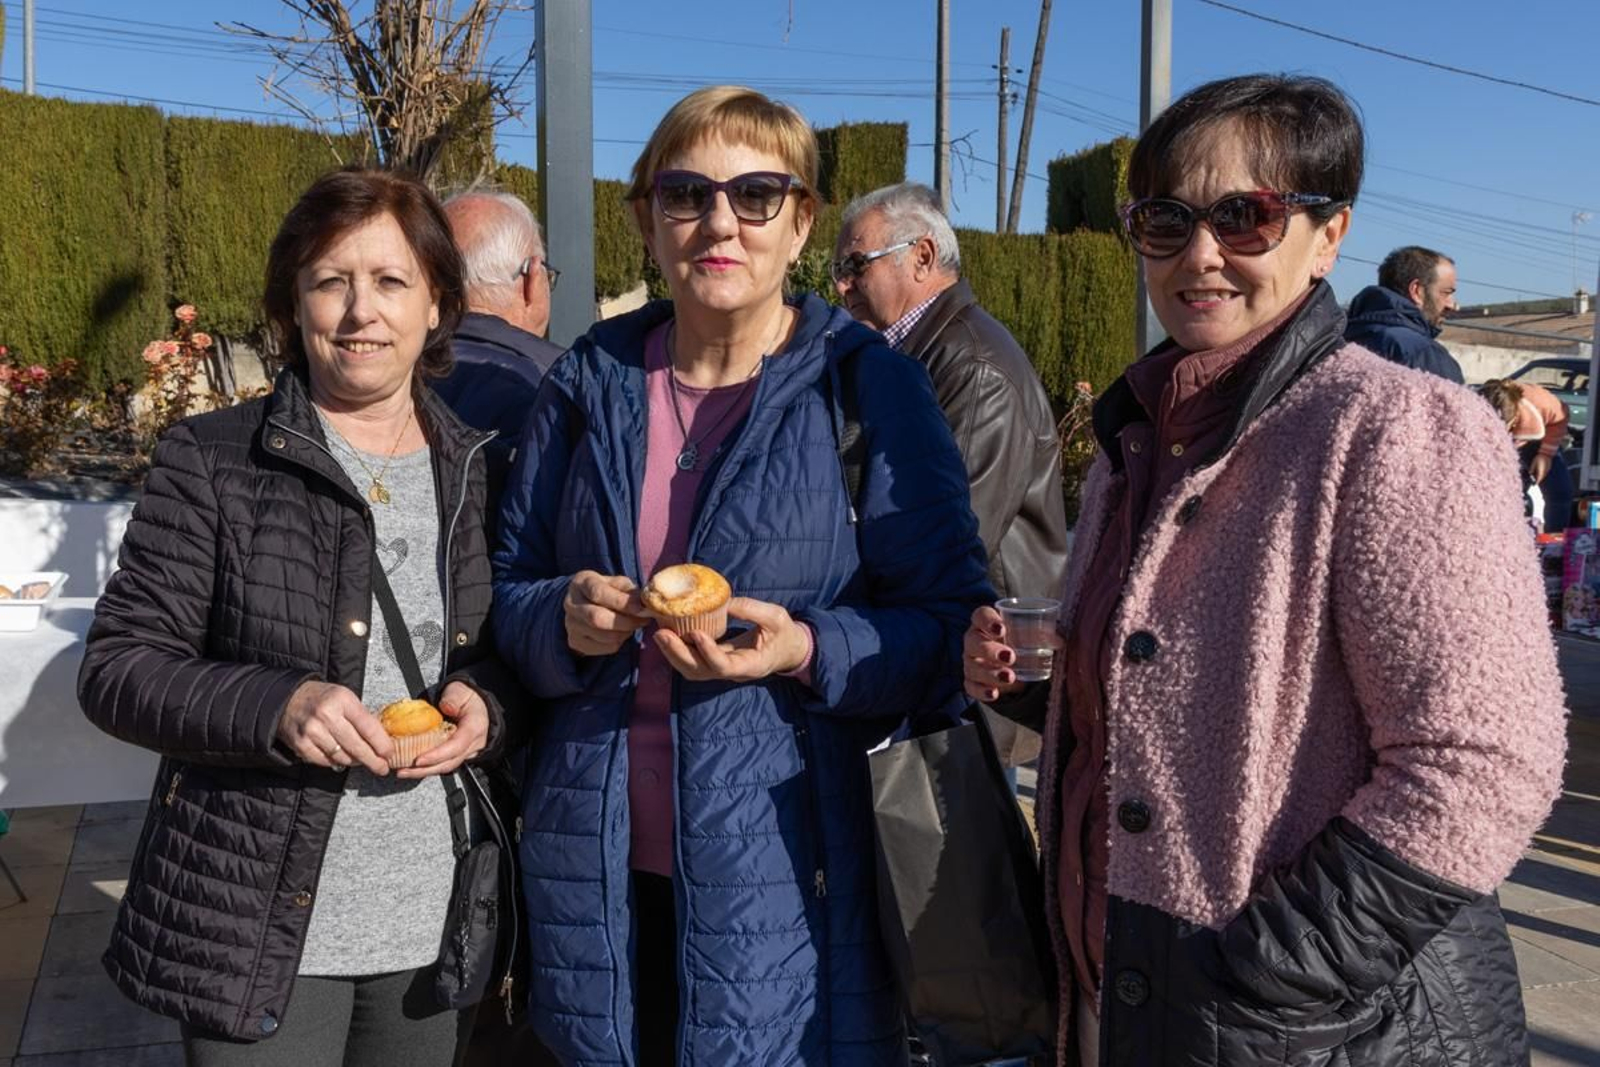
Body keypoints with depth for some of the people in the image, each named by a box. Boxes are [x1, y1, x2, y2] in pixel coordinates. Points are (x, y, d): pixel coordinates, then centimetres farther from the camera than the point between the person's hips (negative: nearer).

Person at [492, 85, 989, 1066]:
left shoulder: (867, 385, -6)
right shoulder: (591, 381, 5)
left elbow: (949, 629, -7)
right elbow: (507, 590, 9)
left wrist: (808, 653, -23)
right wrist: (563, 619, -13)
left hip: (784, 869, -3)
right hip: (599, 864, 3)